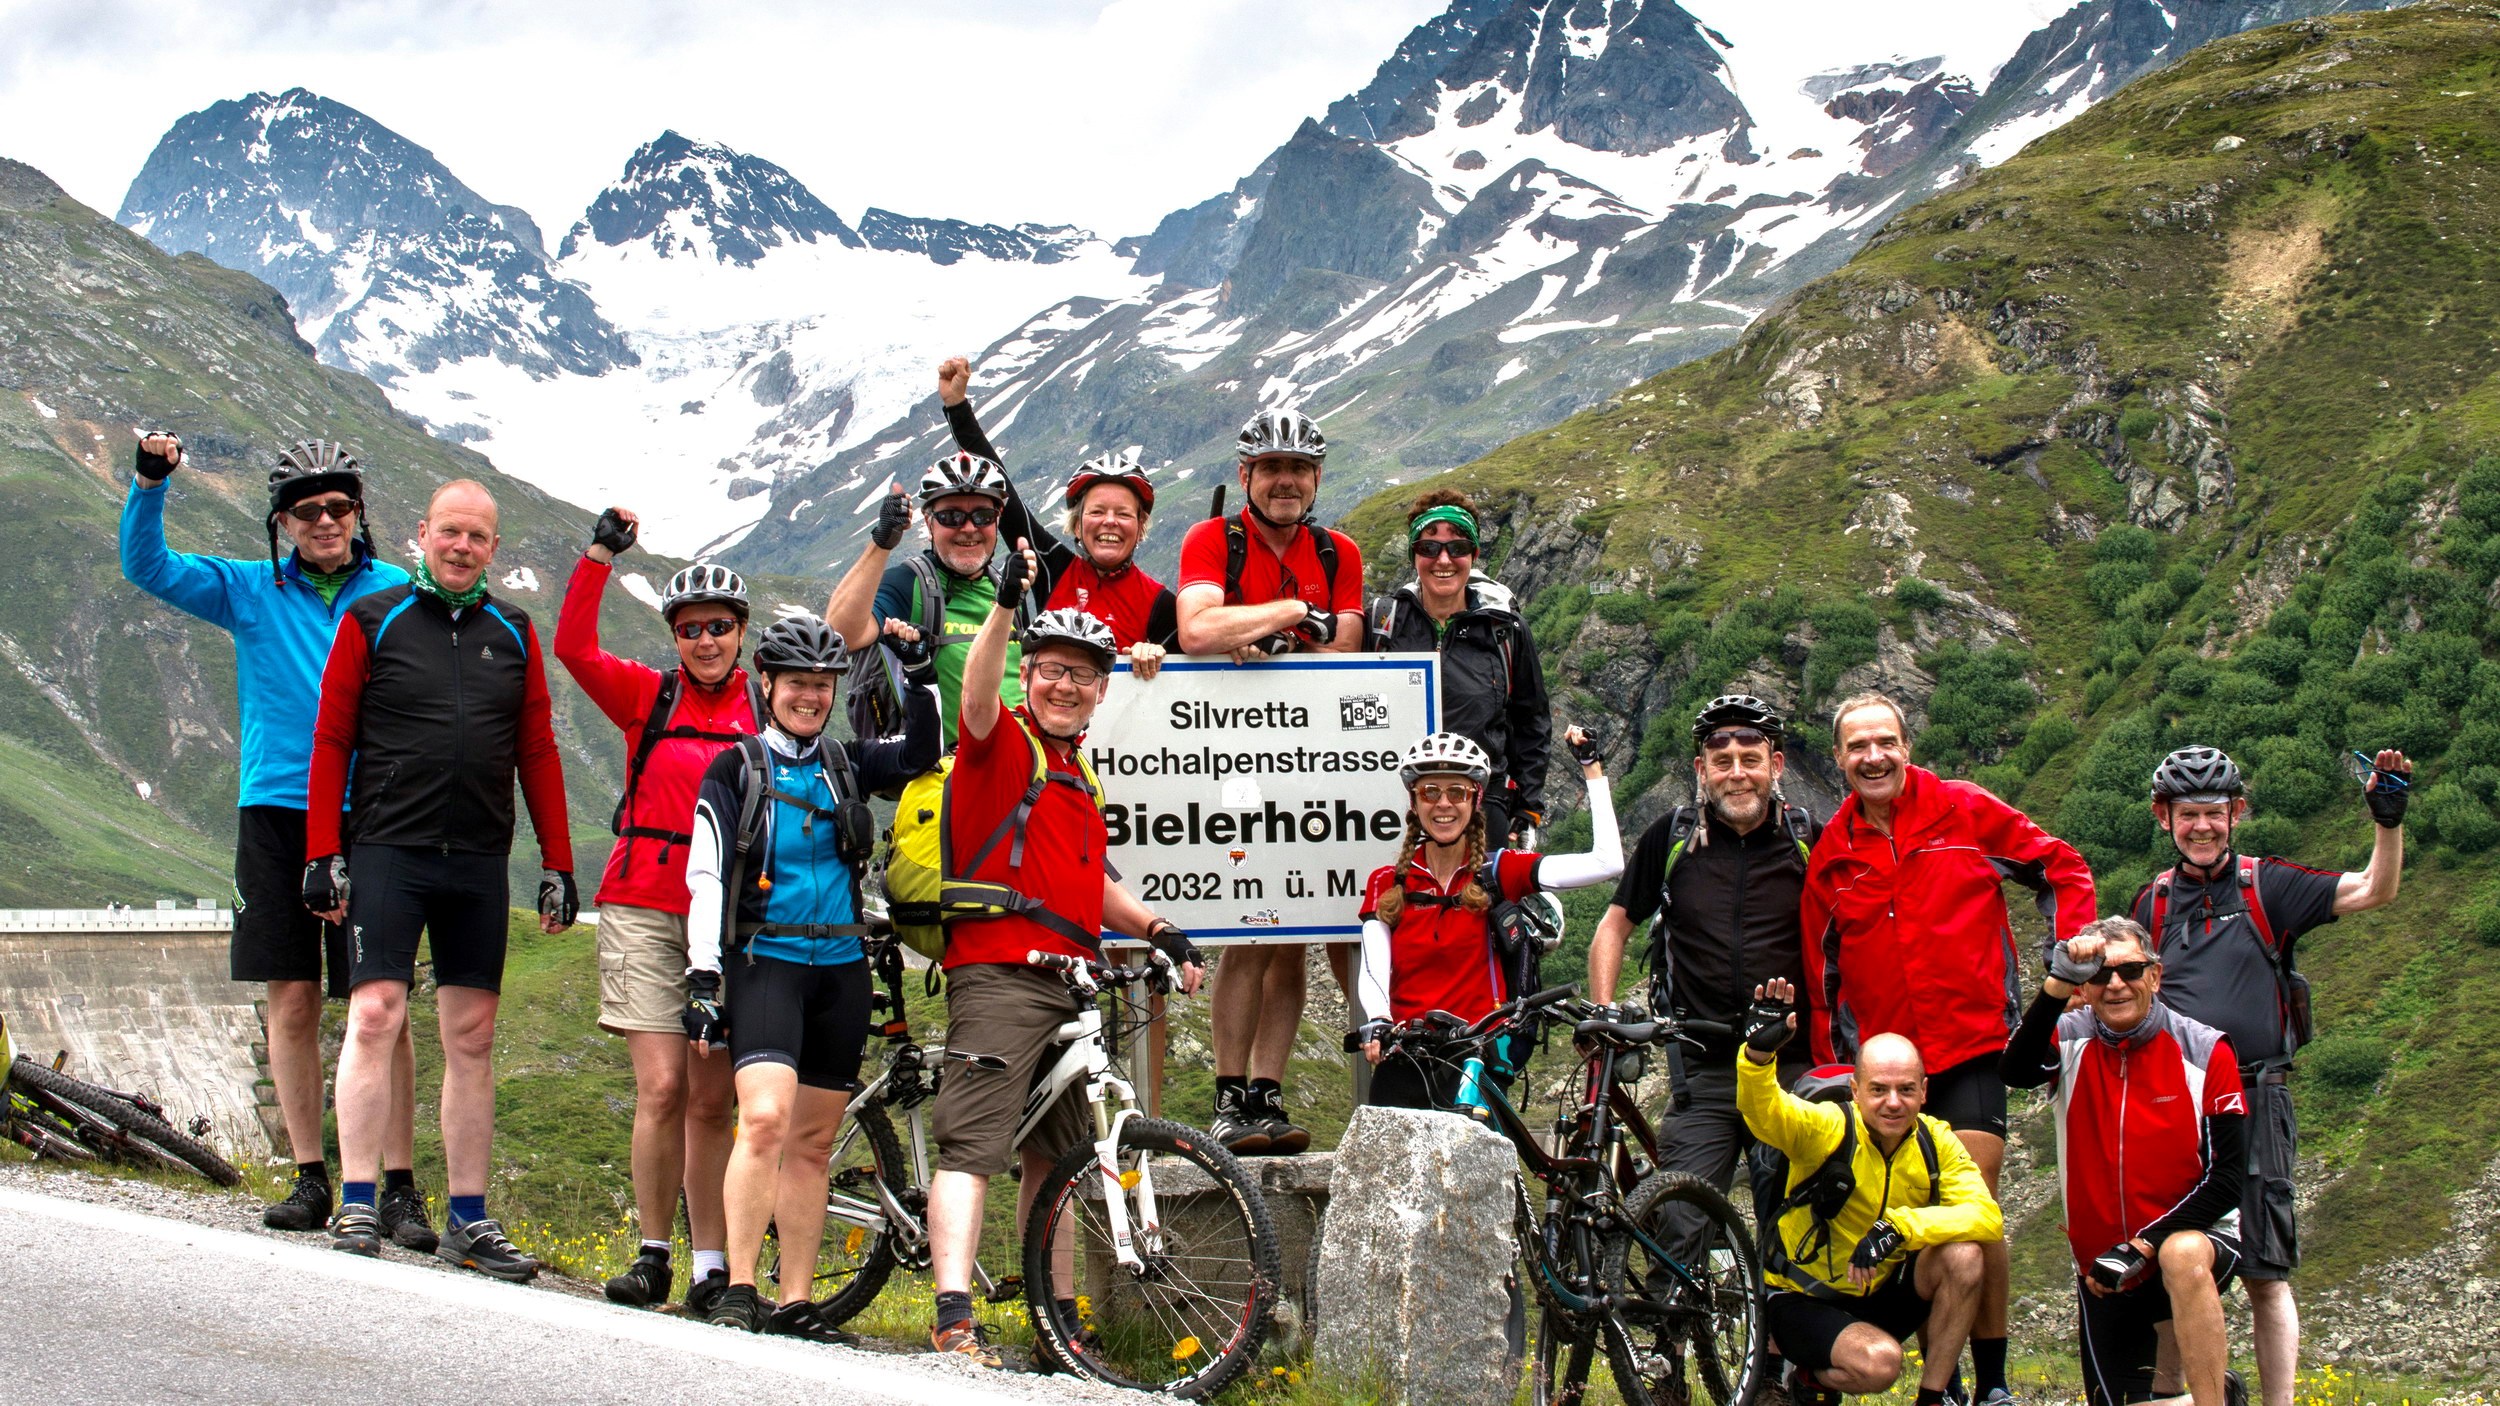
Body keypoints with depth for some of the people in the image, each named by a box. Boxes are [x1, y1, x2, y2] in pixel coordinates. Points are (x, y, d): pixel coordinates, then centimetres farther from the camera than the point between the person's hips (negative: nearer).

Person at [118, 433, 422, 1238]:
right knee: (292, 999, 4)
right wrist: (150, 483, -12)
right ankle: (310, 1179, 12)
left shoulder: (397, 596, 5)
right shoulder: (250, 593, 10)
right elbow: (147, 566, 4)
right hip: (276, 810, 2)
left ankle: (399, 1187, -1)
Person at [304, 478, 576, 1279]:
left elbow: (538, 753, 14)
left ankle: (469, 1220, 9)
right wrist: (322, 853, -5)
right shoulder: (372, 622, 3)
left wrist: (558, 865, 8)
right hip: (389, 851, -3)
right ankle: (356, 1205, -8)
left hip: (479, 861, 3)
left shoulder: (513, 635, 12)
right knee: (375, 1017, -12)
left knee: (472, 1037, 5)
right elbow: (330, 740, 2)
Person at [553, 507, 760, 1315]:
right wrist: (602, 553, -10)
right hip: (644, 908, 0)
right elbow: (574, 647, -5)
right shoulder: (647, 697, 7)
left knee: (710, 1101, 3)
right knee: (662, 1087, -7)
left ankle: (712, 1267, 10)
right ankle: (653, 1255, 5)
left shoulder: (766, 710, 8)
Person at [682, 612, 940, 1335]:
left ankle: (796, 1304, 8)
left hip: (841, 969, 4)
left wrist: (921, 676, -9)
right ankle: (738, 1290, -16)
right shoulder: (735, 770, 1)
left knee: (812, 1143, 5)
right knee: (766, 1119, -21)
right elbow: (706, 878, -3)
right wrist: (703, 980, -11)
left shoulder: (847, 764, 13)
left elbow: (922, 753, 4)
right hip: (765, 962, -4)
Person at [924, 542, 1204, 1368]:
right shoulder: (1004, 742, -2)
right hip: (999, 972, -9)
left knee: (1056, 1157, 15)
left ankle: (1058, 1320, 25)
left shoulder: (1080, 776, 23)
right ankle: (954, 1318, -24)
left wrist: (1158, 930, 15)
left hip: (1070, 983, 9)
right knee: (972, 1145, -16)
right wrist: (1006, 604, -39)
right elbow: (978, 690, -24)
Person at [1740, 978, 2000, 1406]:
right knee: (1878, 1362, -32)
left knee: (1962, 1256, -22)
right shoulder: (1827, 1128, -18)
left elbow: (1987, 1217, -21)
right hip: (1805, 1302, -4)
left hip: (1882, 1295, 4)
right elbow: (1763, 1109, -37)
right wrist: (1760, 1051, -59)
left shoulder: (1935, 1142, -6)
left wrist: (1899, 1226, -35)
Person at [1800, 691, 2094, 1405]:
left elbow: (2062, 869, 8)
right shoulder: (1831, 853, 7)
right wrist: (1828, 1065, 9)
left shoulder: (1963, 811, -1)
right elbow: (1819, 971, 14)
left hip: (1970, 1045, -3)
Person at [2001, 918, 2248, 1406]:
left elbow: (2229, 1176, -11)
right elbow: (2018, 1072, -29)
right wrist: (2058, 982, -39)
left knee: (2182, 1254, -37)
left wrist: (2142, 1245, -18)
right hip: (2101, 1266, 3)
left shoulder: (2205, 1051, -9)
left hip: (2192, 1234, -3)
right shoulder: (2072, 1040, -5)